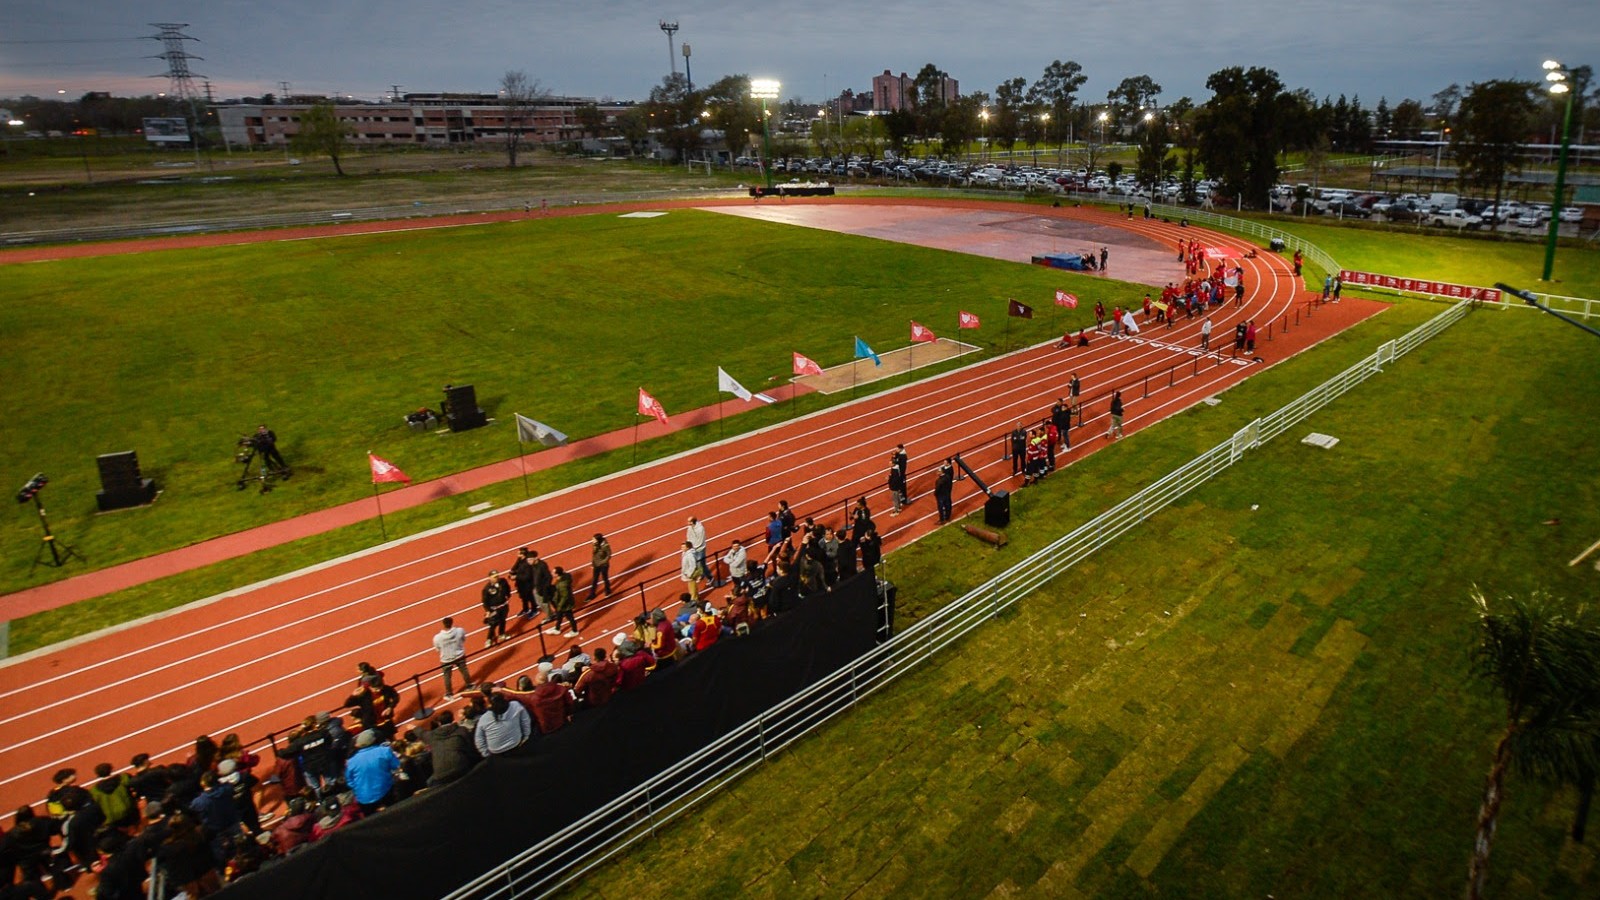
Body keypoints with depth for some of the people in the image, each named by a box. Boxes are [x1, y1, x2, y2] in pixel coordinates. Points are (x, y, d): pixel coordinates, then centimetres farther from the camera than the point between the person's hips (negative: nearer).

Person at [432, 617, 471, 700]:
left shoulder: (437, 637, -28)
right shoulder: (460, 631, -26)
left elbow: (438, 649, -9)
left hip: (446, 659, -1)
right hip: (459, 656, 1)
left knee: (447, 676, 21)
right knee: (464, 671, 26)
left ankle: (449, 694, 36)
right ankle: (470, 686, 47)